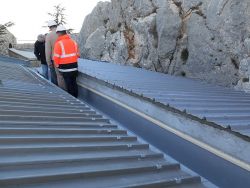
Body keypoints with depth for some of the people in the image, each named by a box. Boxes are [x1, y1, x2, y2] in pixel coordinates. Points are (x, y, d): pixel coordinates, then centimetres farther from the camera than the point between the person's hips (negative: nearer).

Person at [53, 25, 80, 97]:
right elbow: (77, 54, 11)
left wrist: (57, 65, 3)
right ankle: (75, 98, 23)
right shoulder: (73, 42, 6)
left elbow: (56, 57, -13)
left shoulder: (59, 43, -12)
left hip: (65, 68, -5)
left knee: (68, 84, 3)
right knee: (74, 83, 14)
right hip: (74, 66, 5)